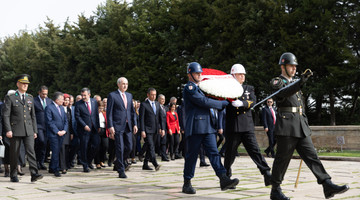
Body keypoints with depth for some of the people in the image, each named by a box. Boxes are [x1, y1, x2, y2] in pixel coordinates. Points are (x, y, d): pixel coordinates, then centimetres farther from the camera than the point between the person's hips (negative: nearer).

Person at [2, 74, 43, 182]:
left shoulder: (30, 98, 14)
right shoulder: (10, 97, 0)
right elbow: (5, 115, -5)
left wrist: (35, 131, 12)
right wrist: (8, 130, -13)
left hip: (28, 131, 3)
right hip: (15, 131, -3)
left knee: (31, 151, -9)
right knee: (14, 154, 5)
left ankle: (34, 174, -14)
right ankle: (13, 175, 18)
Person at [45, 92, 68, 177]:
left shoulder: (62, 108, 17)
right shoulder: (49, 107, -7)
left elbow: (66, 120, 16)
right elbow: (49, 122, -12)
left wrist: (64, 130, 0)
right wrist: (57, 131, -13)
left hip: (61, 134, 7)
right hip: (53, 134, -7)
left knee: (58, 152, 9)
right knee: (55, 152, -7)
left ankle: (51, 169, 19)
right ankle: (56, 170, 0)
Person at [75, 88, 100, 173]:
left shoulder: (94, 102, 8)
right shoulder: (78, 104, -3)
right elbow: (77, 117, -6)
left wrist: (98, 126, 8)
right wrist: (84, 125, -15)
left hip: (94, 128, 4)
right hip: (84, 129, -3)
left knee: (96, 145, 0)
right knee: (84, 148, 0)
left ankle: (89, 161, 22)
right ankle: (85, 166, 12)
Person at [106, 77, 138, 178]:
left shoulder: (129, 95, 15)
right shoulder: (112, 95, -3)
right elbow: (109, 112, -6)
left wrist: (135, 124, 8)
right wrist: (110, 126, -13)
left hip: (128, 126, 6)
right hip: (118, 126, -5)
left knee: (129, 147, 6)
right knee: (120, 148, -4)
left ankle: (119, 162, 32)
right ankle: (121, 171, 3)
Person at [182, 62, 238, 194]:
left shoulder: (199, 88, 23)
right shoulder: (189, 88, -6)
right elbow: (204, 102, -14)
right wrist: (223, 103, -8)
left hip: (207, 127, 8)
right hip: (195, 128, -8)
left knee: (214, 152, -3)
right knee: (191, 156, -1)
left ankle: (223, 179, -10)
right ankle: (187, 184, 8)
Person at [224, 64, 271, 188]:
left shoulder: (249, 89, 15)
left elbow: (253, 101, -3)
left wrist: (241, 103, -23)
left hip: (247, 127, 2)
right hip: (233, 128, -2)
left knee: (255, 150, -5)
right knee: (230, 153, 6)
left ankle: (267, 175, -12)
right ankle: (226, 176, 23)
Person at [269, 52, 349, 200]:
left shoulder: (295, 83, 23)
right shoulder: (276, 82, -2)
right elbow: (285, 93, -25)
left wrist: (305, 124, 23)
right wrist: (301, 81, -38)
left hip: (301, 127, 7)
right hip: (286, 126, -7)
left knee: (311, 155, -2)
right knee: (282, 159, -2)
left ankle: (328, 185, -8)